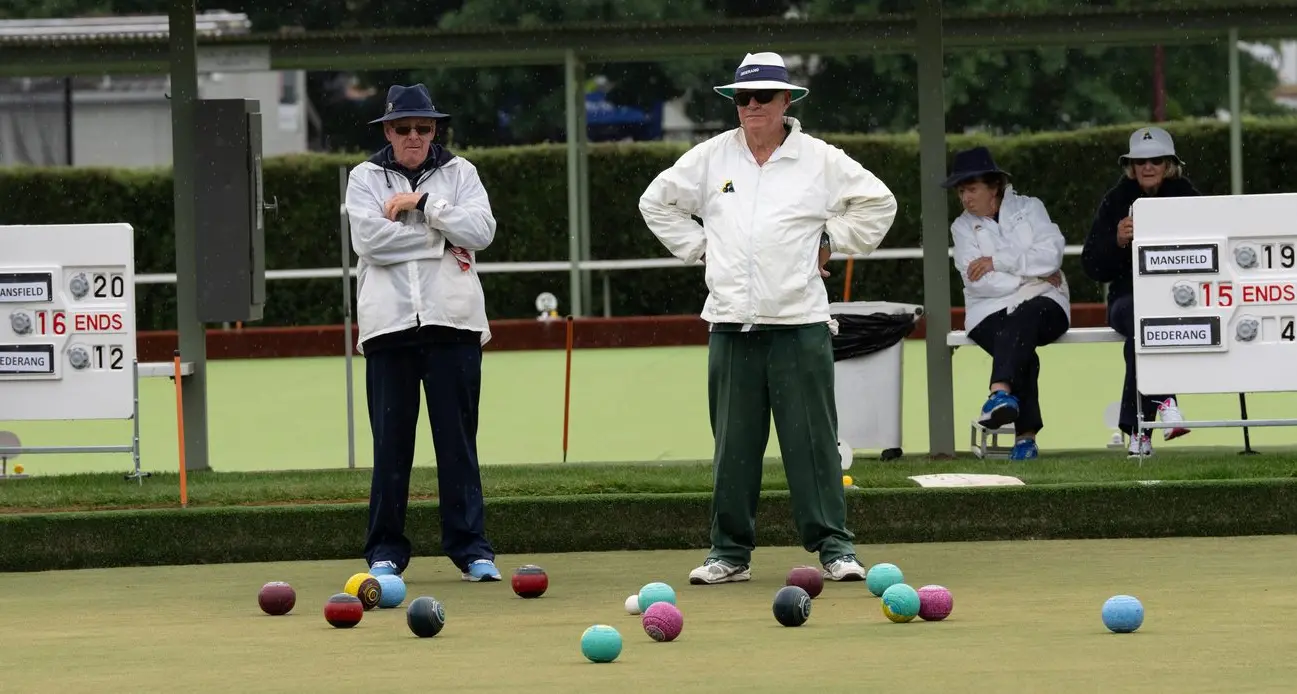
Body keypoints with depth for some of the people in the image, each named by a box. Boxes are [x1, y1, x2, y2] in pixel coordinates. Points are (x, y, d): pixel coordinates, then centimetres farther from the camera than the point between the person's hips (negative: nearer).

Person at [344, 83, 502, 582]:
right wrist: (442, 240, -5)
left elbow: (481, 231, -3)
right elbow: (369, 239, -7)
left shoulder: (458, 174, 13)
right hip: (388, 324, 0)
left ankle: (472, 548, 2)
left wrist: (423, 204, -7)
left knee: (458, 440, -1)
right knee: (391, 443, 0)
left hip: (452, 321, 0)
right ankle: (385, 551, 5)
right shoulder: (365, 179, 10)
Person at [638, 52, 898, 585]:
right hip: (731, 321, 2)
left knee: (812, 441, -3)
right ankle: (729, 552, 10)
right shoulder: (710, 158, 10)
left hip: (800, 323, -2)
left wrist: (829, 241, 6)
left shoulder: (820, 160, 4)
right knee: (733, 444, 4)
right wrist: (697, 247, 11)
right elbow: (656, 202, 21)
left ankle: (834, 546, 0)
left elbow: (878, 203, 12)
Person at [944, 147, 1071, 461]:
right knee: (1022, 353, -32)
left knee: (1021, 318, -38)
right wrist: (1032, 276, -7)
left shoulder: (1029, 208, 10)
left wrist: (997, 261, -9)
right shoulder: (963, 226, 11)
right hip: (991, 311, 1)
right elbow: (978, 281, -4)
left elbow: (1051, 255, -6)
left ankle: (1001, 392, -56)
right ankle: (1026, 436, -38)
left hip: (1042, 305, -1)